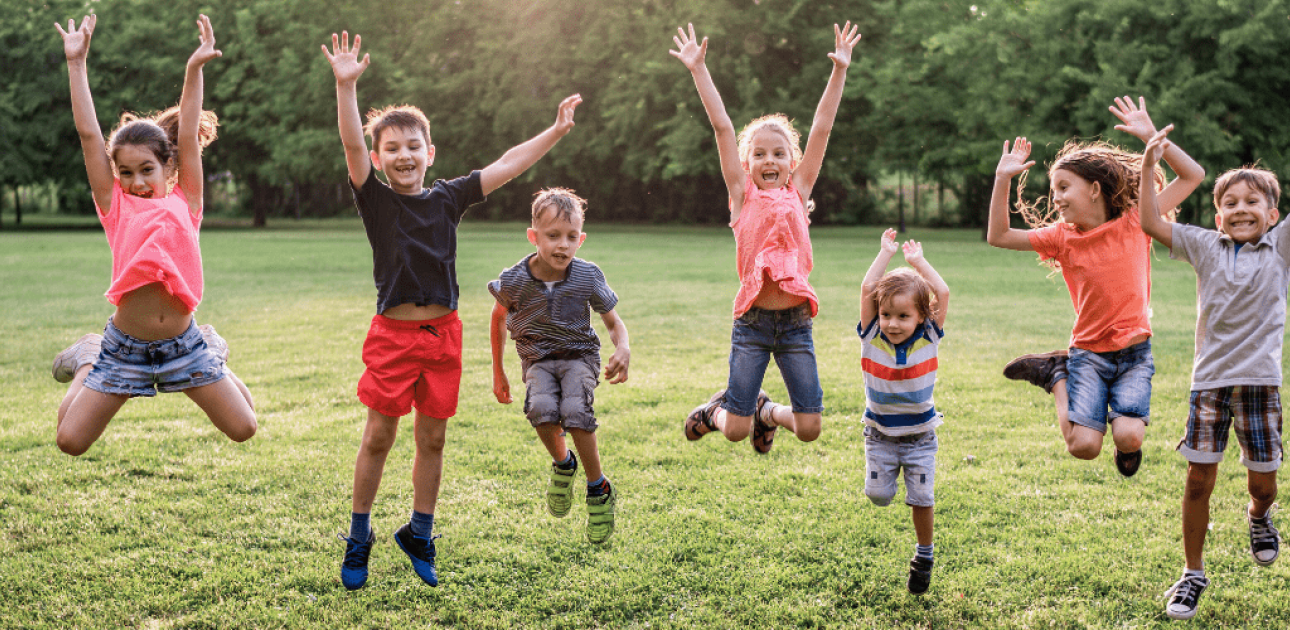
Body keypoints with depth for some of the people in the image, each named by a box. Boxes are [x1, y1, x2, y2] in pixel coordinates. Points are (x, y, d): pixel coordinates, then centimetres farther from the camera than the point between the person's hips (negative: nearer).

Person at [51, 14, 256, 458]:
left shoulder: (184, 203, 5)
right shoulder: (115, 207, 3)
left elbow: (188, 136, 2)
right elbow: (89, 135, 0)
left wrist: (195, 68, -2)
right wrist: (77, 63, -1)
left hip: (181, 342, 1)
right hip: (124, 346, -1)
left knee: (242, 429, 3)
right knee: (71, 440, -2)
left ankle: (214, 356, 31)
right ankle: (88, 361, 27)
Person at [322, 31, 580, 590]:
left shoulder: (447, 198, 6)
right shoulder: (376, 199, -3)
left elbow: (506, 166, 9)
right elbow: (352, 147, -18)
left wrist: (556, 131, 6)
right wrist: (346, 86, -31)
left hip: (442, 332, 3)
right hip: (392, 333, -3)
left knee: (432, 438, 10)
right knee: (379, 436, 1)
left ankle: (419, 534, 25)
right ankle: (359, 535, 18)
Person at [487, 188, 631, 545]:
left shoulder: (588, 277, -14)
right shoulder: (514, 280, -13)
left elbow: (613, 321, 0)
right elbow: (498, 319, 8)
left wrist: (623, 350, -23)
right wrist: (498, 373, 12)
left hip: (579, 356, -1)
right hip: (538, 360, 1)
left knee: (575, 411, -31)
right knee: (541, 408, -32)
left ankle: (599, 489, -8)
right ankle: (563, 464, 2)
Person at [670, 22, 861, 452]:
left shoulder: (798, 192, 9)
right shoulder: (743, 196, 4)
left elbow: (821, 129, 5)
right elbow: (722, 127, -1)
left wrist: (839, 70, 2)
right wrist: (698, 69, -3)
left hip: (796, 322, 2)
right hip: (752, 320, -2)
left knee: (809, 428, 1)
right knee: (735, 431, -2)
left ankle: (766, 411, 32)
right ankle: (717, 408, 33)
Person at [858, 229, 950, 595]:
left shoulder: (928, 339, -13)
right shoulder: (871, 337, -14)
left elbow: (943, 293, -20)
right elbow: (867, 289, -22)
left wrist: (918, 261, -10)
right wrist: (886, 252, -15)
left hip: (919, 435, -1)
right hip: (880, 434, 1)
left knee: (922, 497, 1)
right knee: (878, 495, -2)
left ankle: (924, 554, 22)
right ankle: (888, 472, 32)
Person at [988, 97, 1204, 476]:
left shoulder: (1135, 222, -2)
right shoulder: (1062, 237, 1)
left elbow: (1193, 175, -3)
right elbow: (998, 236, -3)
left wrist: (1150, 135, -13)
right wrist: (1003, 180, -11)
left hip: (1135, 352, -1)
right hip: (1089, 352, 1)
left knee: (1128, 438, -22)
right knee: (1084, 446, -13)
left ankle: (1127, 431, 15)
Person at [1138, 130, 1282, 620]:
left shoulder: (1281, 246, 3)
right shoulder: (1205, 247, 5)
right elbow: (1150, 224, 0)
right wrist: (1149, 166, -7)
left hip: (1260, 378, 0)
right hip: (1210, 378, 0)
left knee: (1263, 481, 4)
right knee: (1199, 479, 0)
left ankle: (1259, 517, 42)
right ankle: (1193, 574, 14)